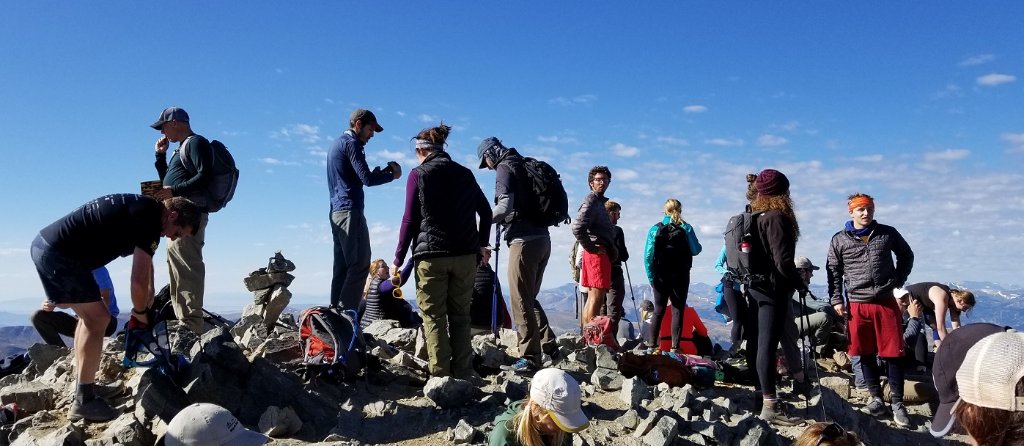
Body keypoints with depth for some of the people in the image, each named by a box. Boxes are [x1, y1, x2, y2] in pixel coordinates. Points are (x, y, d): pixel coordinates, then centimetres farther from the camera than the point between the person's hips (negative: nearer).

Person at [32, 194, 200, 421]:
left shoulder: (143, 210, 14)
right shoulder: (149, 219, -17)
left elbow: (146, 262, 28)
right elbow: (139, 280, -18)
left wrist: (149, 299, 30)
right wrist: (140, 312, 0)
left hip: (44, 245, 11)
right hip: (59, 253, -11)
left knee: (89, 315, 19)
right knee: (98, 319, -6)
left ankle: (83, 385, 27)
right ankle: (83, 401, -2)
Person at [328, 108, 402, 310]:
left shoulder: (336, 144, 24)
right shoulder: (351, 143, -7)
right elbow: (366, 179, -15)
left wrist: (381, 171, 16)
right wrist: (392, 175, 0)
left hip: (336, 212, 10)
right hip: (350, 212, -10)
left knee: (342, 267, 8)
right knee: (359, 264, -11)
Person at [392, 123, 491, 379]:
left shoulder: (419, 174, 0)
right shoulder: (465, 174, 12)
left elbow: (410, 219, -5)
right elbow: (485, 211, 15)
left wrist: (398, 259, -1)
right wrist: (481, 244, 25)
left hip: (431, 255, -4)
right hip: (465, 255, 4)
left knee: (434, 316, 3)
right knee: (460, 314, 11)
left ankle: (441, 375, 1)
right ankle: (463, 373, 10)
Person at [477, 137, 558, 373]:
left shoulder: (505, 168, -5)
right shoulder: (527, 166, 20)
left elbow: (505, 207, -18)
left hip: (524, 240, -9)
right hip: (543, 238, 9)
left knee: (521, 301, -3)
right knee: (530, 297, 19)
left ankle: (531, 357, -1)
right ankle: (548, 345, 19)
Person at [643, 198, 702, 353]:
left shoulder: (655, 229, -3)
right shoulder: (686, 228, -4)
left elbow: (648, 256, -7)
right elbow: (696, 250, 2)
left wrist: (651, 277, -1)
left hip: (661, 276, 1)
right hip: (680, 276, -1)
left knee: (659, 311, 10)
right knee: (678, 310, 4)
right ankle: (675, 346, -1)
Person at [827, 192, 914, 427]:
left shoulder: (888, 233, 4)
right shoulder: (839, 240, 2)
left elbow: (906, 255, 18)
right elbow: (834, 272, 5)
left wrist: (898, 280, 8)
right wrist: (836, 300, -1)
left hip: (886, 302, 0)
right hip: (857, 305, 0)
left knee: (893, 353, 2)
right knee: (866, 354, 7)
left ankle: (897, 403, 12)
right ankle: (876, 400, 19)